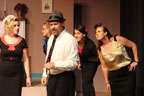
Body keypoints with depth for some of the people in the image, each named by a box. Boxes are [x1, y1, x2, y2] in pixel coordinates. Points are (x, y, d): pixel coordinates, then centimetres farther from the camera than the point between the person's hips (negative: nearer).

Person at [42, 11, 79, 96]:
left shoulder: (69, 40, -13)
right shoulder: (51, 39, 13)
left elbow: (73, 63, -20)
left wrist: (54, 64, -24)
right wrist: (45, 74, 17)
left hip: (64, 79, -8)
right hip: (51, 78, 8)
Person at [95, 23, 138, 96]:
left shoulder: (118, 39, -9)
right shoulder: (100, 49, -1)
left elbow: (133, 45, 3)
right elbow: (104, 67, 4)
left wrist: (136, 61, -2)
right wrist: (107, 82, 3)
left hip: (127, 72, -2)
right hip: (113, 76, 2)